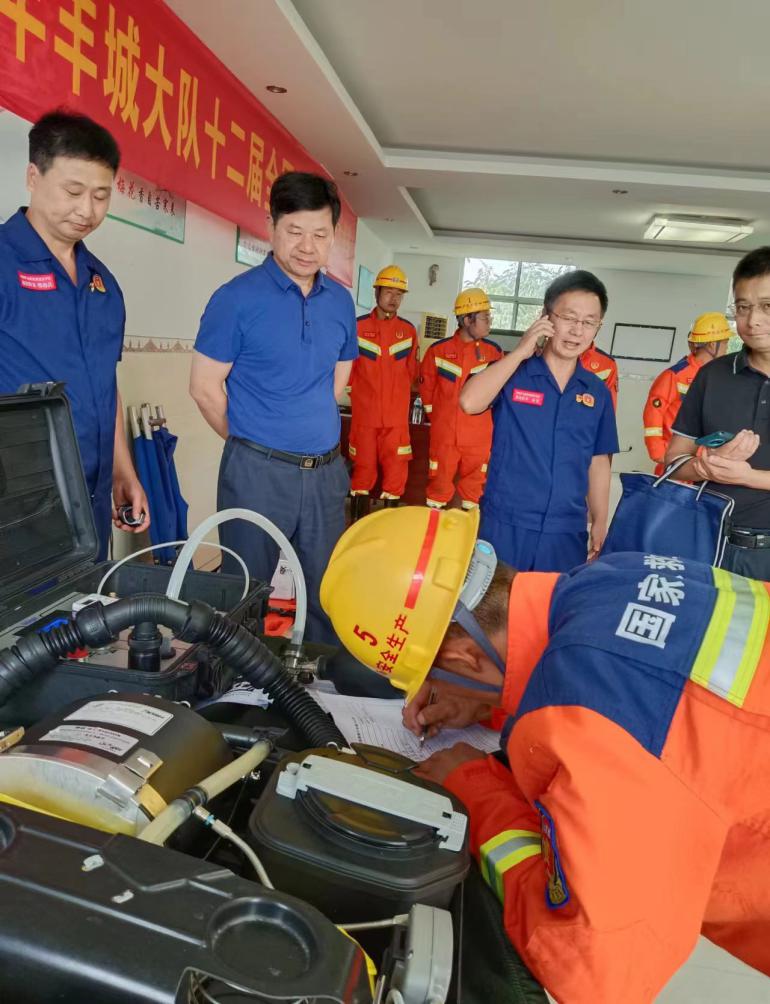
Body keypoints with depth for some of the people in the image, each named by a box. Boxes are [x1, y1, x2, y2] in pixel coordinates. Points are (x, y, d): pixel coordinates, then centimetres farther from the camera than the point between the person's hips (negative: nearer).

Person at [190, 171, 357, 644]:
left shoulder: (341, 301, 7)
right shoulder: (239, 297, -9)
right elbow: (205, 387, -6)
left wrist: (313, 426, 12)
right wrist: (252, 441, 2)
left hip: (327, 470, 5)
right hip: (258, 472, -5)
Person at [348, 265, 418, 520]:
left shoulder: (409, 331, 5)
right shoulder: (358, 326, -2)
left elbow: (411, 371, 13)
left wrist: (395, 393, 11)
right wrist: (357, 393, 8)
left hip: (397, 415, 2)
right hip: (364, 412, -2)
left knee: (396, 467, 0)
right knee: (363, 466, 6)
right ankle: (358, 521, 18)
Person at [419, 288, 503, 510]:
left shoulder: (494, 351, -1)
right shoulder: (439, 349, -4)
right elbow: (427, 385, 7)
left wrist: (486, 416, 6)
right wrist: (436, 415, 9)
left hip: (479, 437, 1)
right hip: (443, 433, -1)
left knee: (475, 483, 10)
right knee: (440, 480, 9)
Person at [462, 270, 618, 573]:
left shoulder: (597, 391, 7)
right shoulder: (512, 372, -3)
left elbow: (598, 462, 13)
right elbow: (469, 403, -22)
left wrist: (599, 522, 11)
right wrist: (520, 352, -16)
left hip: (567, 532, 3)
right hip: (504, 524, -3)